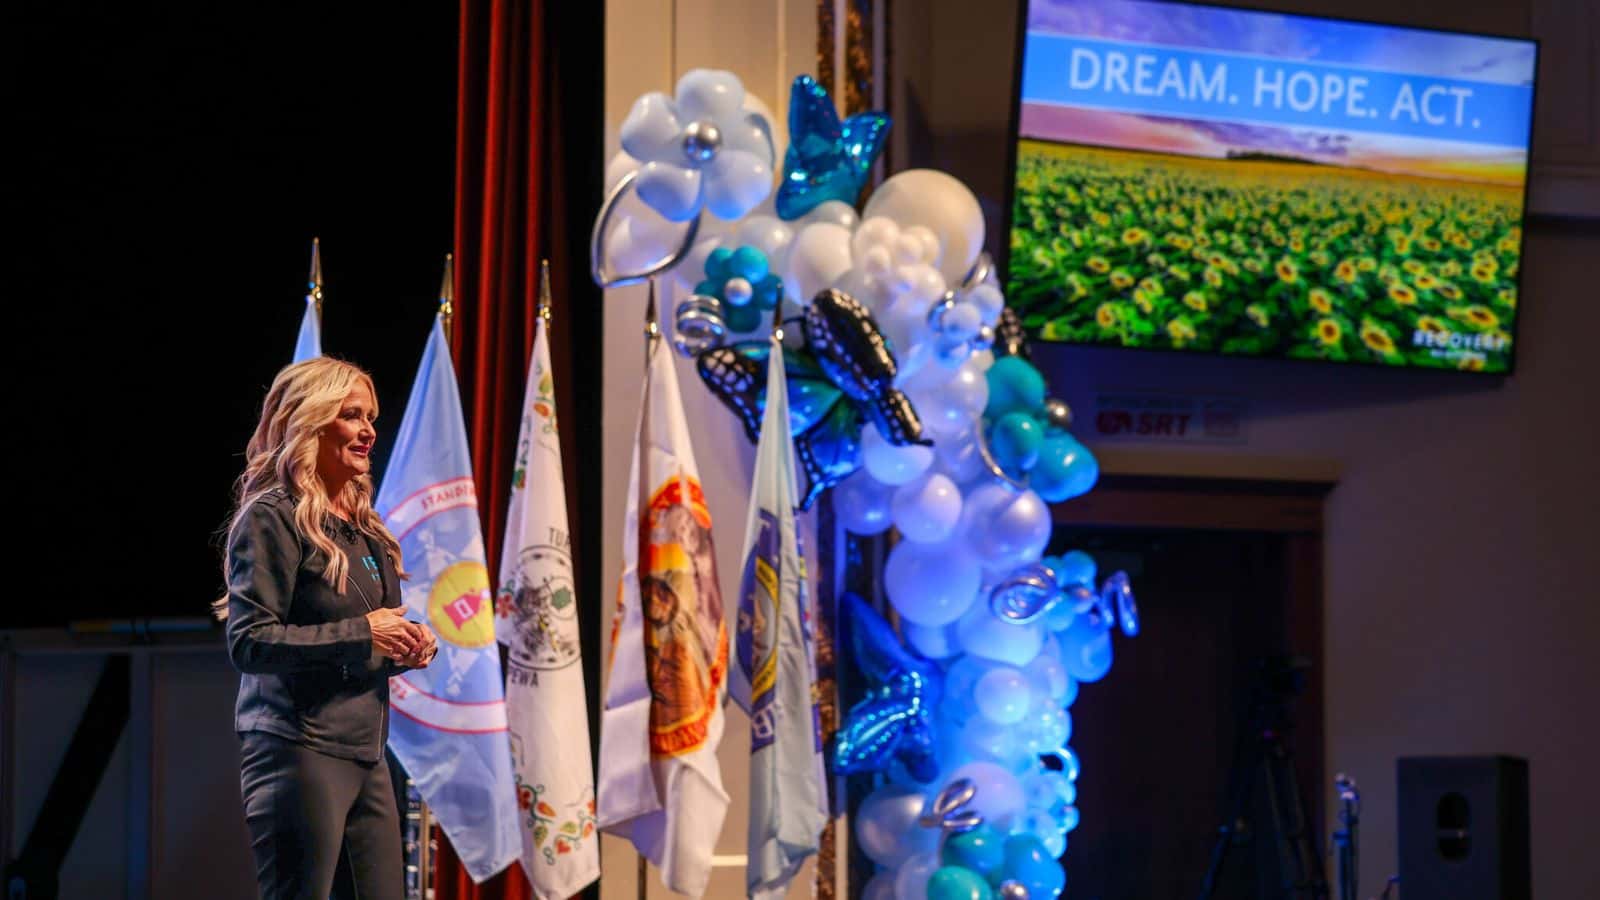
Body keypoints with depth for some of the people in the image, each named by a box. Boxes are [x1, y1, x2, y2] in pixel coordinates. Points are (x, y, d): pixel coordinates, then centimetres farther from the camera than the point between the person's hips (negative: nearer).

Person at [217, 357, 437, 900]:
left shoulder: (362, 526, 17)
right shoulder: (273, 517, -8)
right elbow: (249, 642, -16)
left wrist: (405, 649, 4)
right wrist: (360, 634, -18)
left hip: (365, 754, 8)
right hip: (300, 750, -8)